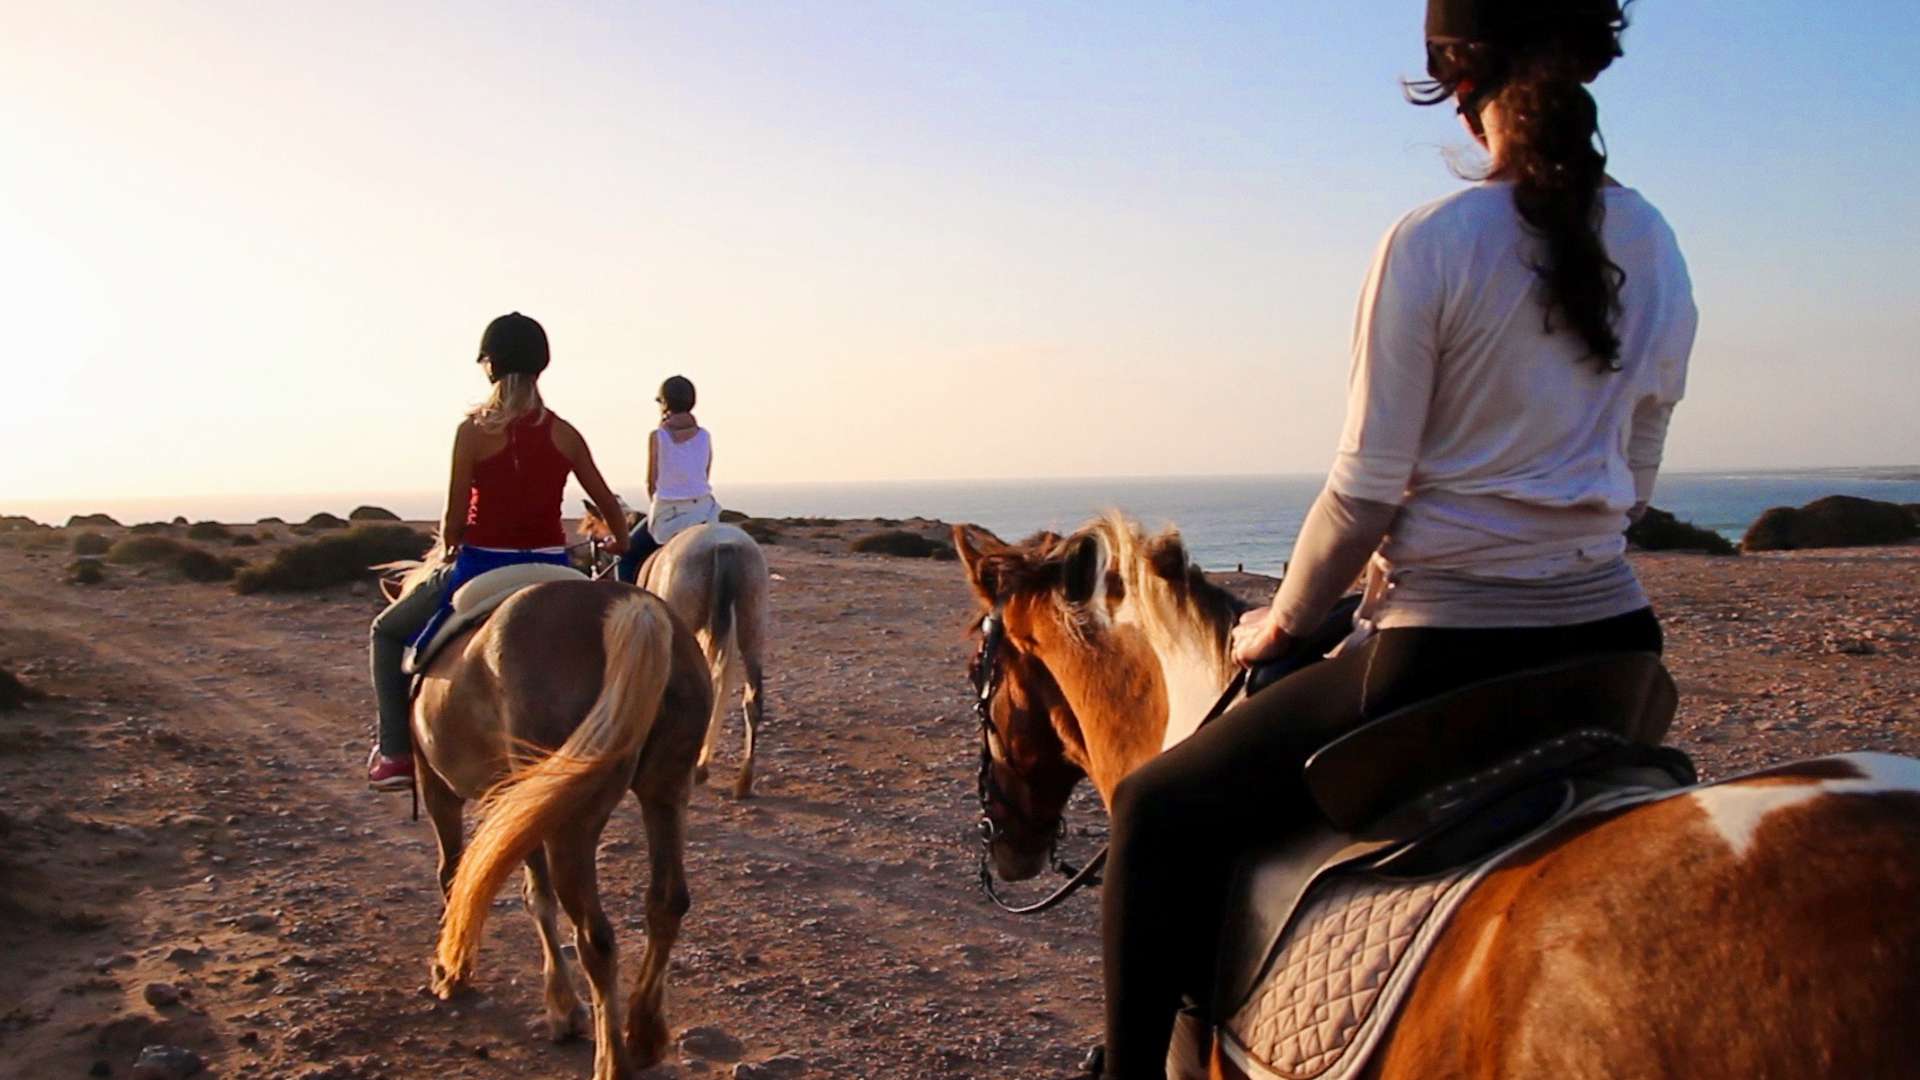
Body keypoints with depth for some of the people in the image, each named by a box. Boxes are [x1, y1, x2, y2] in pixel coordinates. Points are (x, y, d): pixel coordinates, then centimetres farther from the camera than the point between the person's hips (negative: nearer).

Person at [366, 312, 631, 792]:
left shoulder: (475, 430, -10)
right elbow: (608, 505, 9)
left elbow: (454, 519, -8)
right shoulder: (564, 434, 1)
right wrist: (621, 544, 29)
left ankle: (396, 752, 14)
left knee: (387, 632, 20)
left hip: (482, 566, -3)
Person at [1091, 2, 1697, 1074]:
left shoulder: (1432, 244, -14)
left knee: (1161, 810, 7)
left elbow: (1365, 489, -12)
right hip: (1611, 643, 7)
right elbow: (1635, 483, 13)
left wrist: (1285, 620, 4)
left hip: (1447, 657, -7)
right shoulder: (1656, 248, 5)